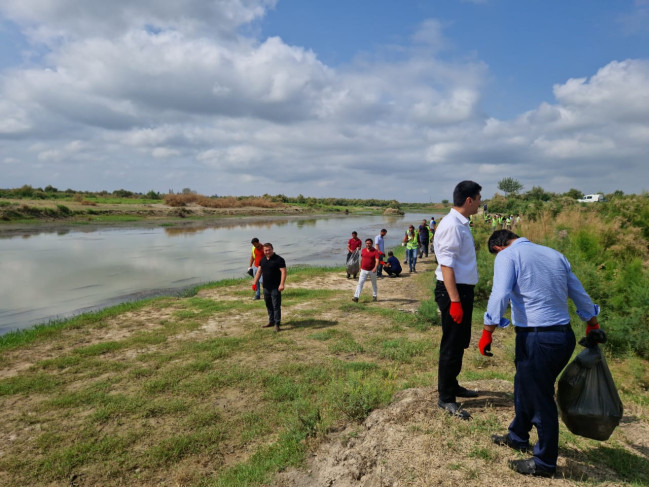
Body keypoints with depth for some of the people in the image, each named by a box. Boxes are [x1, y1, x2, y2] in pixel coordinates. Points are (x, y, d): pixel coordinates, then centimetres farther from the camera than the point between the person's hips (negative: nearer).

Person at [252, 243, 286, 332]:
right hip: (266, 287, 7)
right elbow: (259, 271, 16)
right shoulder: (262, 260, 10)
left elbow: (283, 272, -18)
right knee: (268, 305, 15)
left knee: (276, 306, -4)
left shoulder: (279, 260, -12)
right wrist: (255, 283, 10)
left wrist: (281, 284, -26)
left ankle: (277, 323, 3)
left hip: (275, 288, -7)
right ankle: (271, 321, 28)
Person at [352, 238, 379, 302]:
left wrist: (375, 268, -35)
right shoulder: (363, 250, 3)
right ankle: (356, 297, -12)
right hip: (363, 270, 3)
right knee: (360, 283, -7)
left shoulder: (375, 251, -10)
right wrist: (361, 267, 21)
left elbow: (377, 260, -20)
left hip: (372, 271, -2)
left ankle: (374, 296, 32)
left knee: (374, 284, 15)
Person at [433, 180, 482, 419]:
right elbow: (446, 266, -24)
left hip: (463, 289, 10)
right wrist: (454, 301, -26)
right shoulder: (451, 226, -19)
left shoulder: (461, 224, 12)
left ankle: (452, 386, 38)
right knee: (452, 345, 0)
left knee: (460, 343, 21)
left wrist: (462, 297, 15)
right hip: (453, 291, -10)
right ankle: (446, 398, 14)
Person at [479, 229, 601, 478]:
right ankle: (518, 438, 44)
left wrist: (487, 332, -14)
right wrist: (593, 325, 33)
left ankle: (544, 464, 26)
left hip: (537, 339, -8)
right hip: (564, 336, 8)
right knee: (525, 386, 25)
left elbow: (499, 296, -20)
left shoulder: (507, 256, -7)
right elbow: (579, 293, 20)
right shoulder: (554, 254, 13)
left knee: (540, 399, 8)